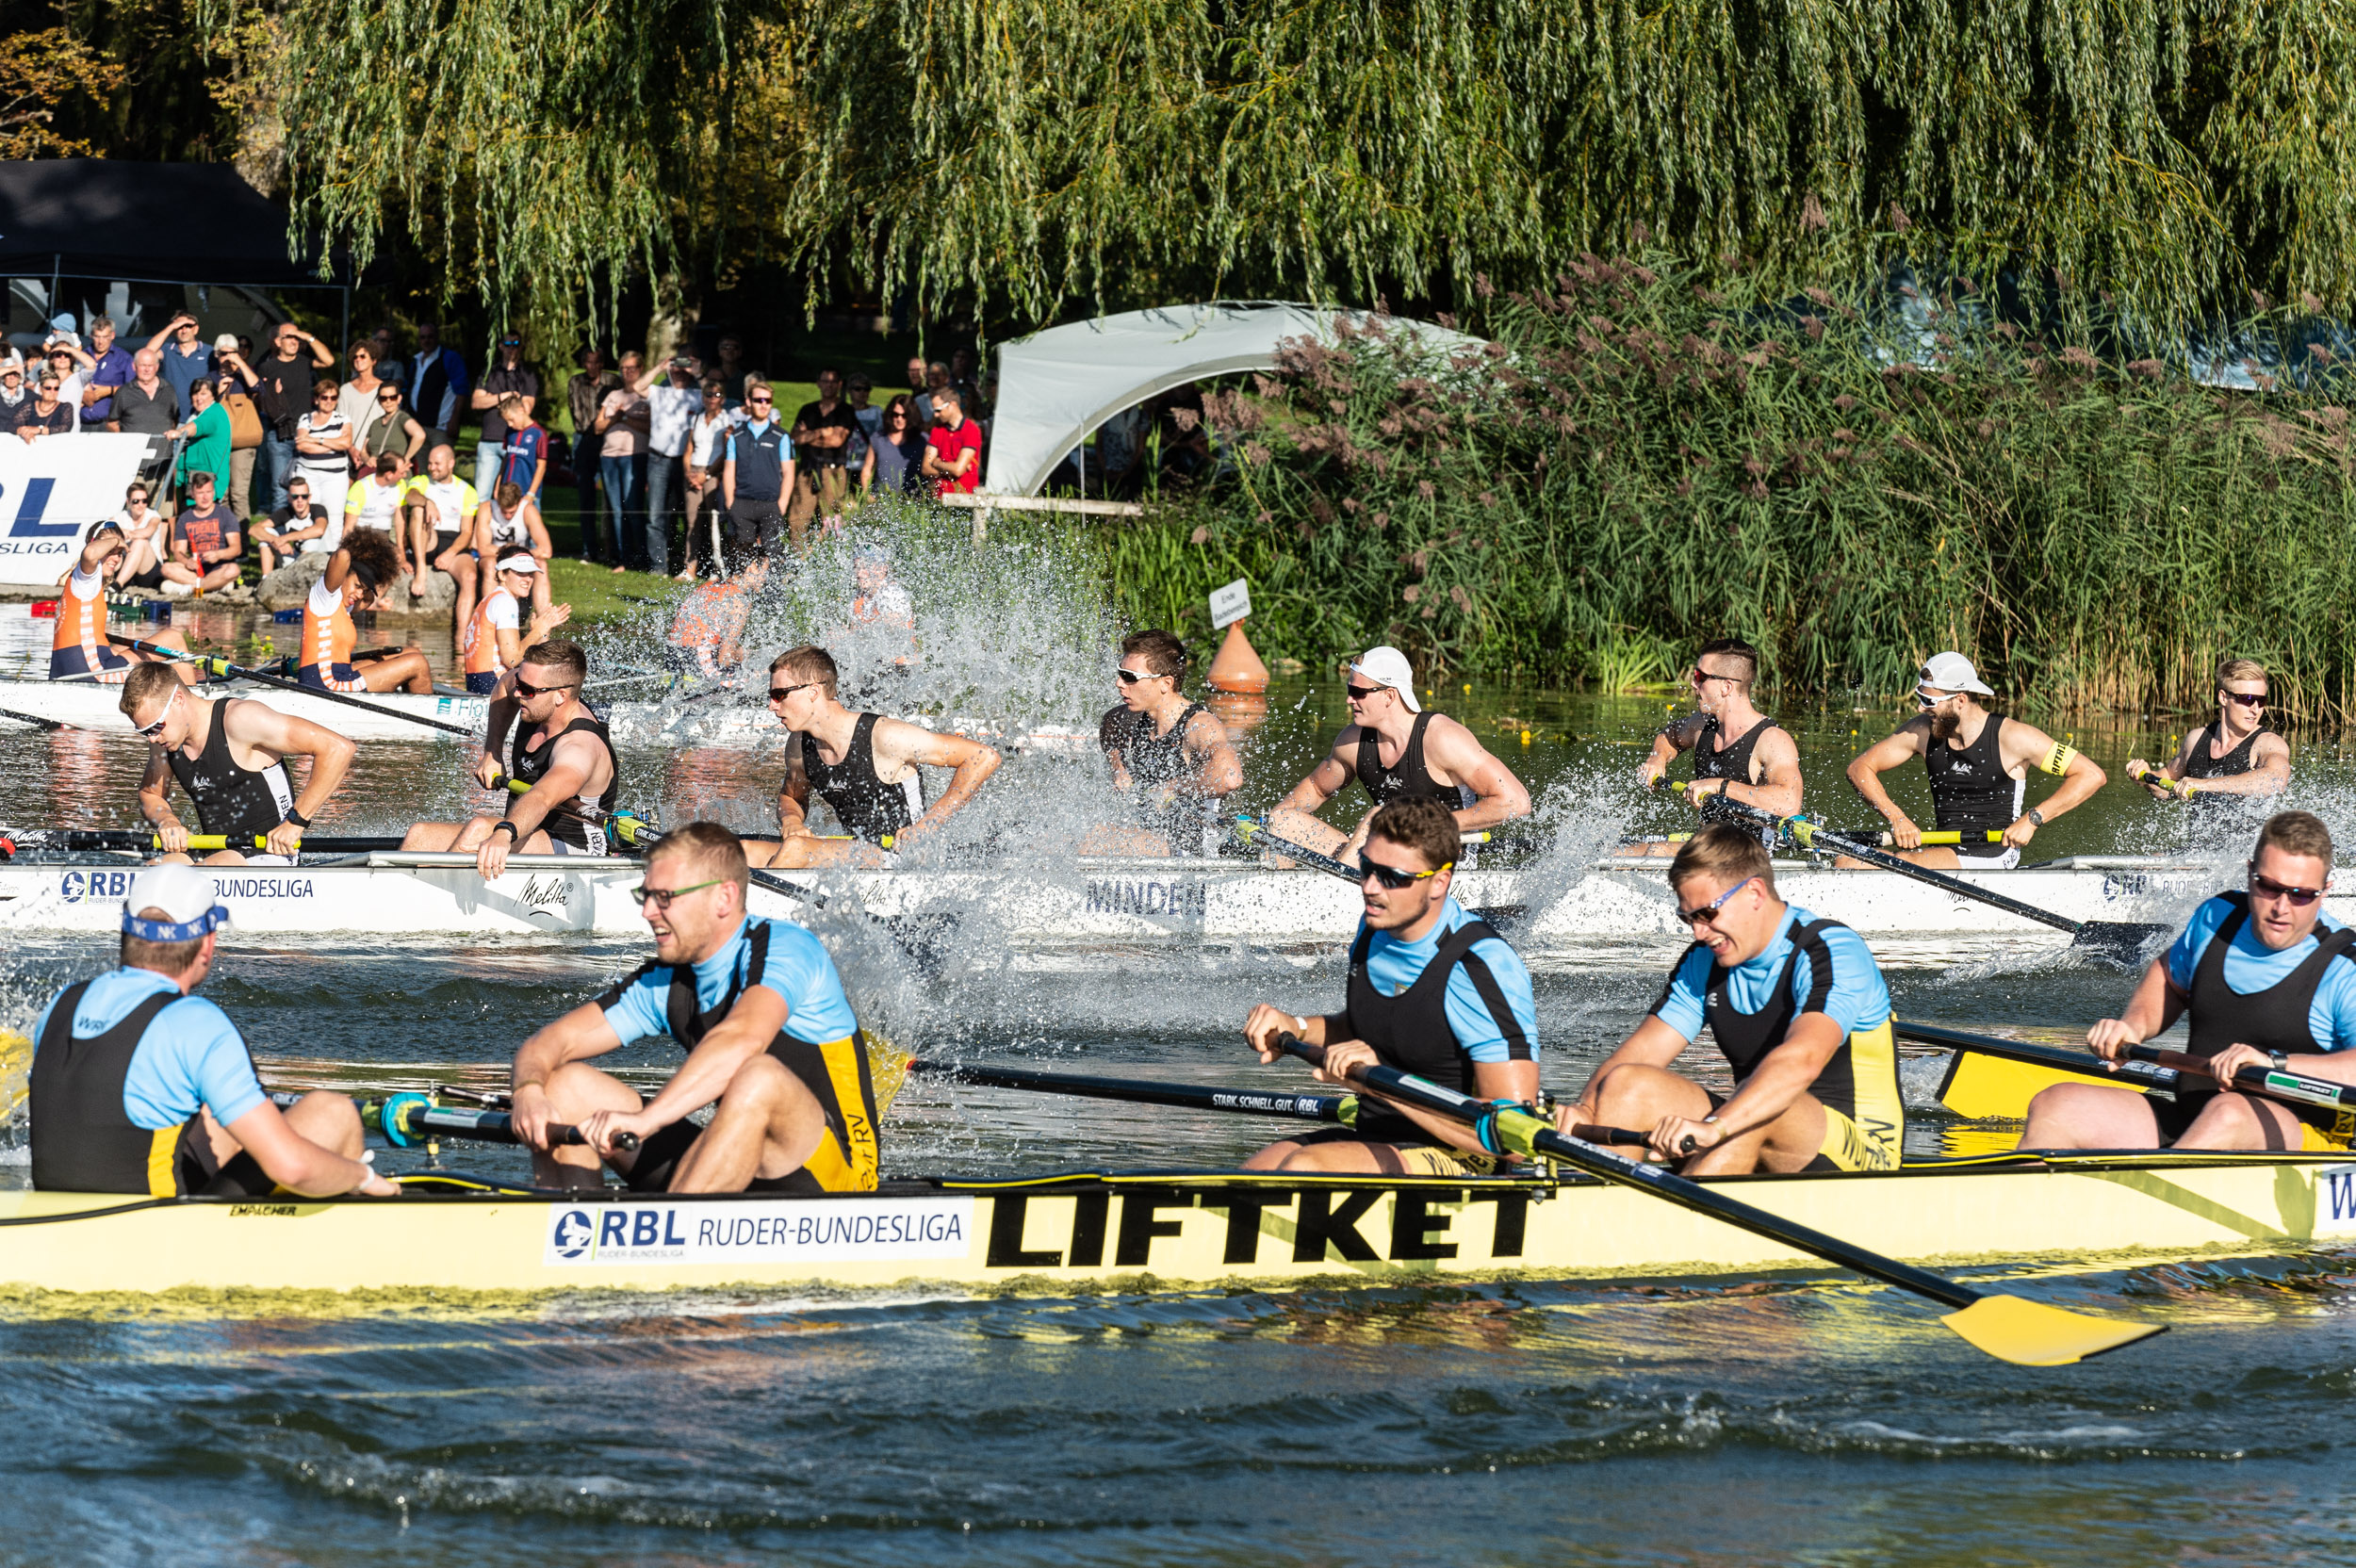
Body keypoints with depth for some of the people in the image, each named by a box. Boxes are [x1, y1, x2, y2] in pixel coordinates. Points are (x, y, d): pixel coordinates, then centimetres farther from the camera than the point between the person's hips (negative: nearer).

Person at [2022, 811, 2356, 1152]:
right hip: (2184, 1126, 6)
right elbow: (2169, 975, 31)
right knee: (2055, 1105, -12)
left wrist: (2276, 1064, -33)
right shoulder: (2216, 919, 8)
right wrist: (2133, 1025, 11)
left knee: (2229, 1113, -40)